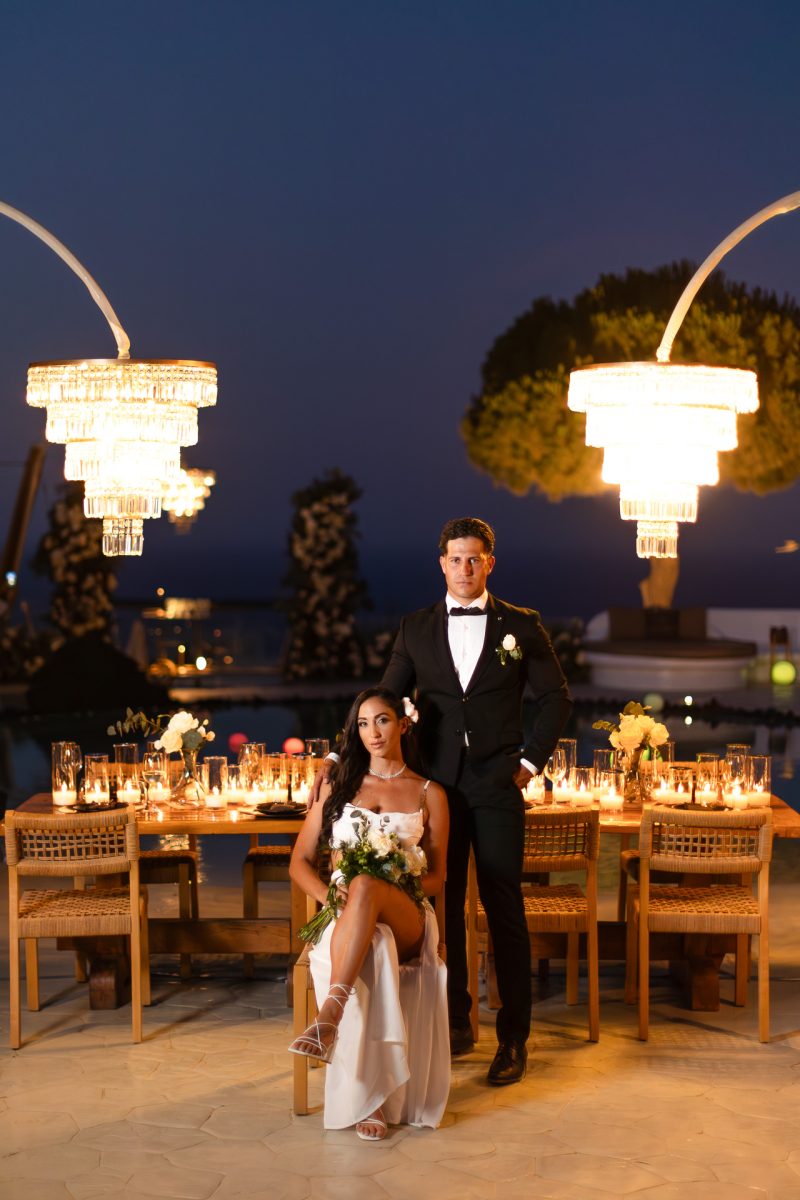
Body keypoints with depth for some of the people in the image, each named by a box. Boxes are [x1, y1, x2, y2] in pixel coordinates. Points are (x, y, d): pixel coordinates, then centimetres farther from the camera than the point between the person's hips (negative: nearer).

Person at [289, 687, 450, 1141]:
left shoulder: (429, 794, 17)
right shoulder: (337, 784, 21)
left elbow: (437, 878, 13)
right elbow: (301, 861, 16)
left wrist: (381, 889, -10)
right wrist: (332, 896, -9)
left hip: (406, 920, -1)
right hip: (347, 919, 1)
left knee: (366, 886, -42)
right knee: (368, 954, -42)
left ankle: (329, 1016, -57)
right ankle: (368, 1099, -50)